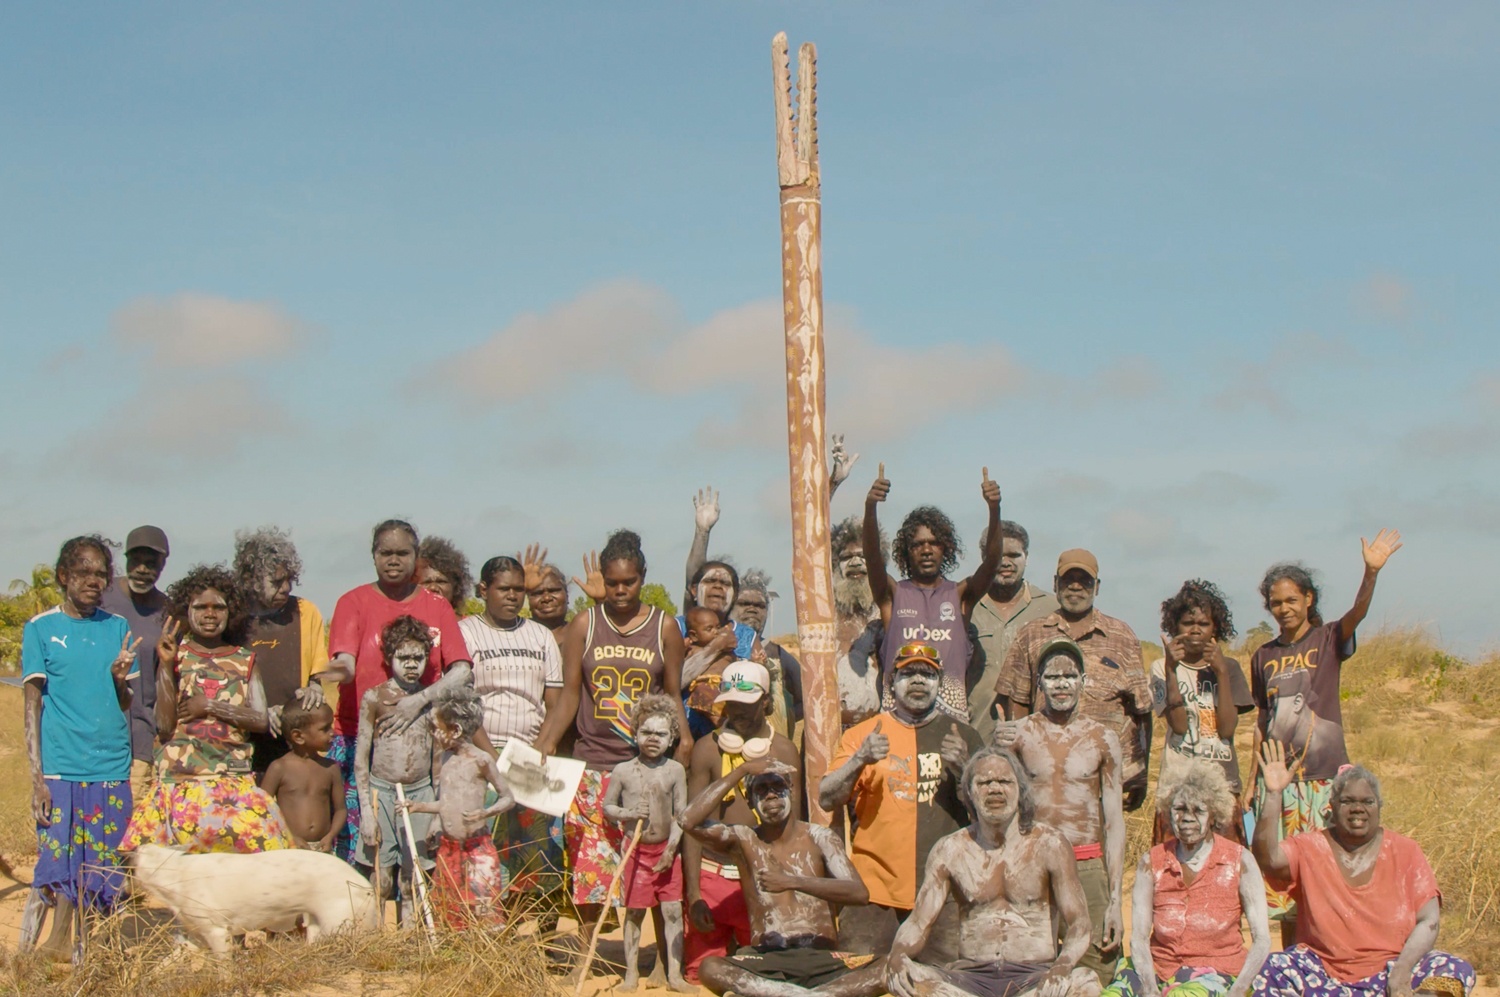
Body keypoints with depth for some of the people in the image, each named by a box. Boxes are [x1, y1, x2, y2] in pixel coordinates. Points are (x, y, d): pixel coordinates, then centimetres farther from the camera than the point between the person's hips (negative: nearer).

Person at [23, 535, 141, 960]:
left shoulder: (119, 629, 12)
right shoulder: (40, 629, 3)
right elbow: (33, 705, 0)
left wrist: (121, 678, -8)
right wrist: (36, 778, -7)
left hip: (111, 770, 3)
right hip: (59, 771, -3)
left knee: (104, 875, 3)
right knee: (59, 866, -8)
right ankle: (59, 948, 0)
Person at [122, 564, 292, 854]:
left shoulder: (245, 660, 12)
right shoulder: (176, 655, 5)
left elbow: (261, 720, 3)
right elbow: (165, 726, -4)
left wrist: (210, 706, -7)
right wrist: (166, 666, -10)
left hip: (234, 780, 2)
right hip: (180, 779, -2)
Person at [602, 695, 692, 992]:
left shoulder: (675, 770, 0)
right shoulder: (623, 771, -2)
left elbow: (681, 813, 0)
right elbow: (607, 806, 4)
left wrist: (671, 847, -9)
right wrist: (628, 814, -15)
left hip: (666, 850, 1)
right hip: (635, 850, -1)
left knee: (673, 911, 0)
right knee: (634, 912, 5)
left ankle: (674, 974, 6)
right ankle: (631, 973, 15)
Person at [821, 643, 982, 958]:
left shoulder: (962, 736, 13)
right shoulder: (861, 734, 10)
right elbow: (827, 800, 2)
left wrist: (963, 768, -9)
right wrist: (859, 760, -14)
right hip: (876, 892, 0)